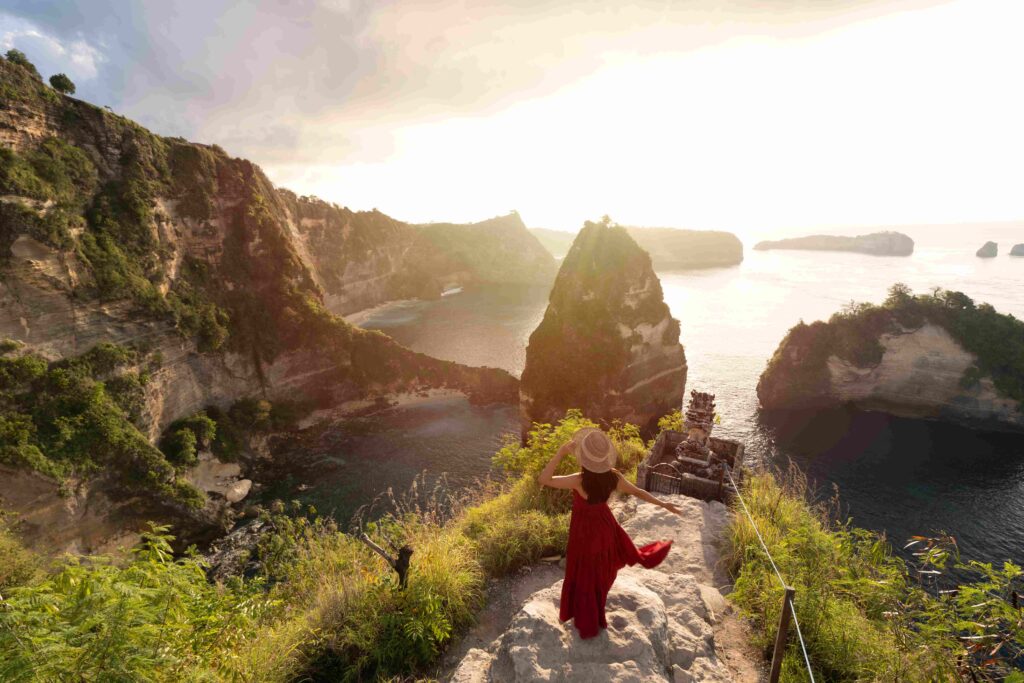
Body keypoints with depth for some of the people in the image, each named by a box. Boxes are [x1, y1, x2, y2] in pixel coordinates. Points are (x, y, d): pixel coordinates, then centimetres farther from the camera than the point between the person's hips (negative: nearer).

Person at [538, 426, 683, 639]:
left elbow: (543, 479, -36)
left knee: (584, 575, 20)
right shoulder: (613, 476, -21)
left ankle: (587, 623, 41)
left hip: (584, 530, -3)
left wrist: (561, 452, -37)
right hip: (604, 522, 3)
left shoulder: (580, 480, -38)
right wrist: (663, 504, 11)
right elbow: (638, 492, -6)